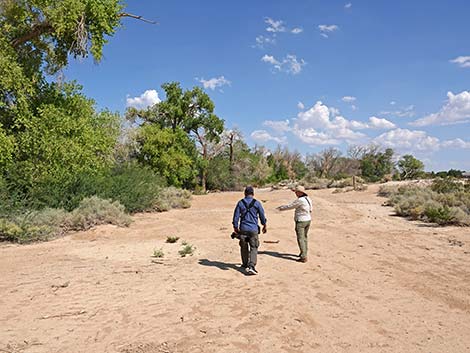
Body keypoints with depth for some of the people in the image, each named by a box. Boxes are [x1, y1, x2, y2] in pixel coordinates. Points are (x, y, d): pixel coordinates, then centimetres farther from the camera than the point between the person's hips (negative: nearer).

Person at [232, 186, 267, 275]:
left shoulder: (240, 203, 1)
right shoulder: (257, 203, -2)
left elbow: (236, 216, 0)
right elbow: (262, 216, 4)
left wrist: (235, 228, 7)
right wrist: (264, 226, 19)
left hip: (243, 229, 2)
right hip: (253, 229, -2)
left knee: (244, 247, 17)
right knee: (253, 248, 0)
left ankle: (245, 264, 30)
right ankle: (251, 266, -14)